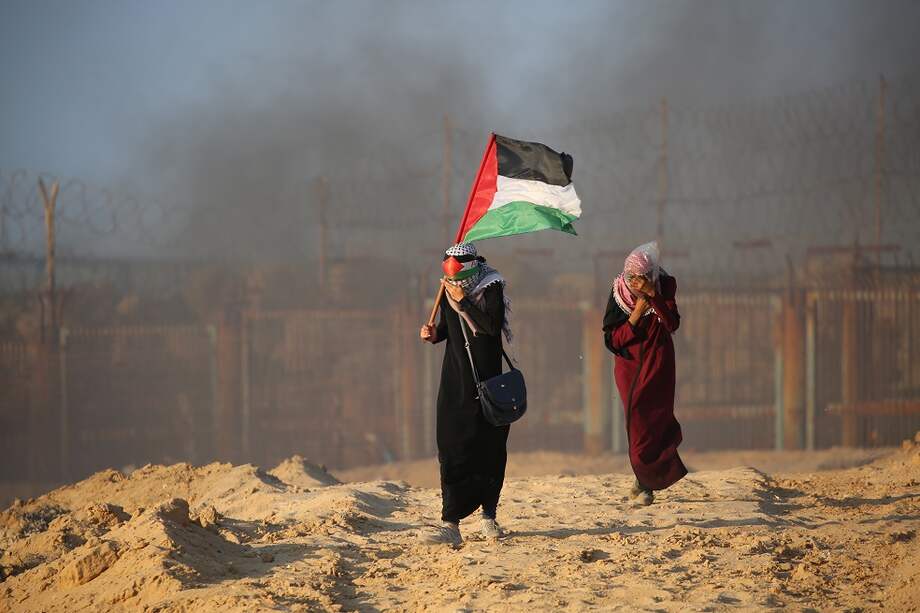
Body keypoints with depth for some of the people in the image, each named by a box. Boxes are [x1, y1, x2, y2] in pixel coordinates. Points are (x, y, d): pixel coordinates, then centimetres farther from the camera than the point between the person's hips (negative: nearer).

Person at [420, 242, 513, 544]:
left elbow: (493, 325, -23)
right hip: (455, 382, 3)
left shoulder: (491, 288, -9)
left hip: (485, 381, -3)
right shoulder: (448, 292, 5)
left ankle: (489, 514, 21)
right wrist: (435, 334, 0)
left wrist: (463, 301, -21)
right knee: (452, 449, -6)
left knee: (489, 448, 4)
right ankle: (451, 523, -9)